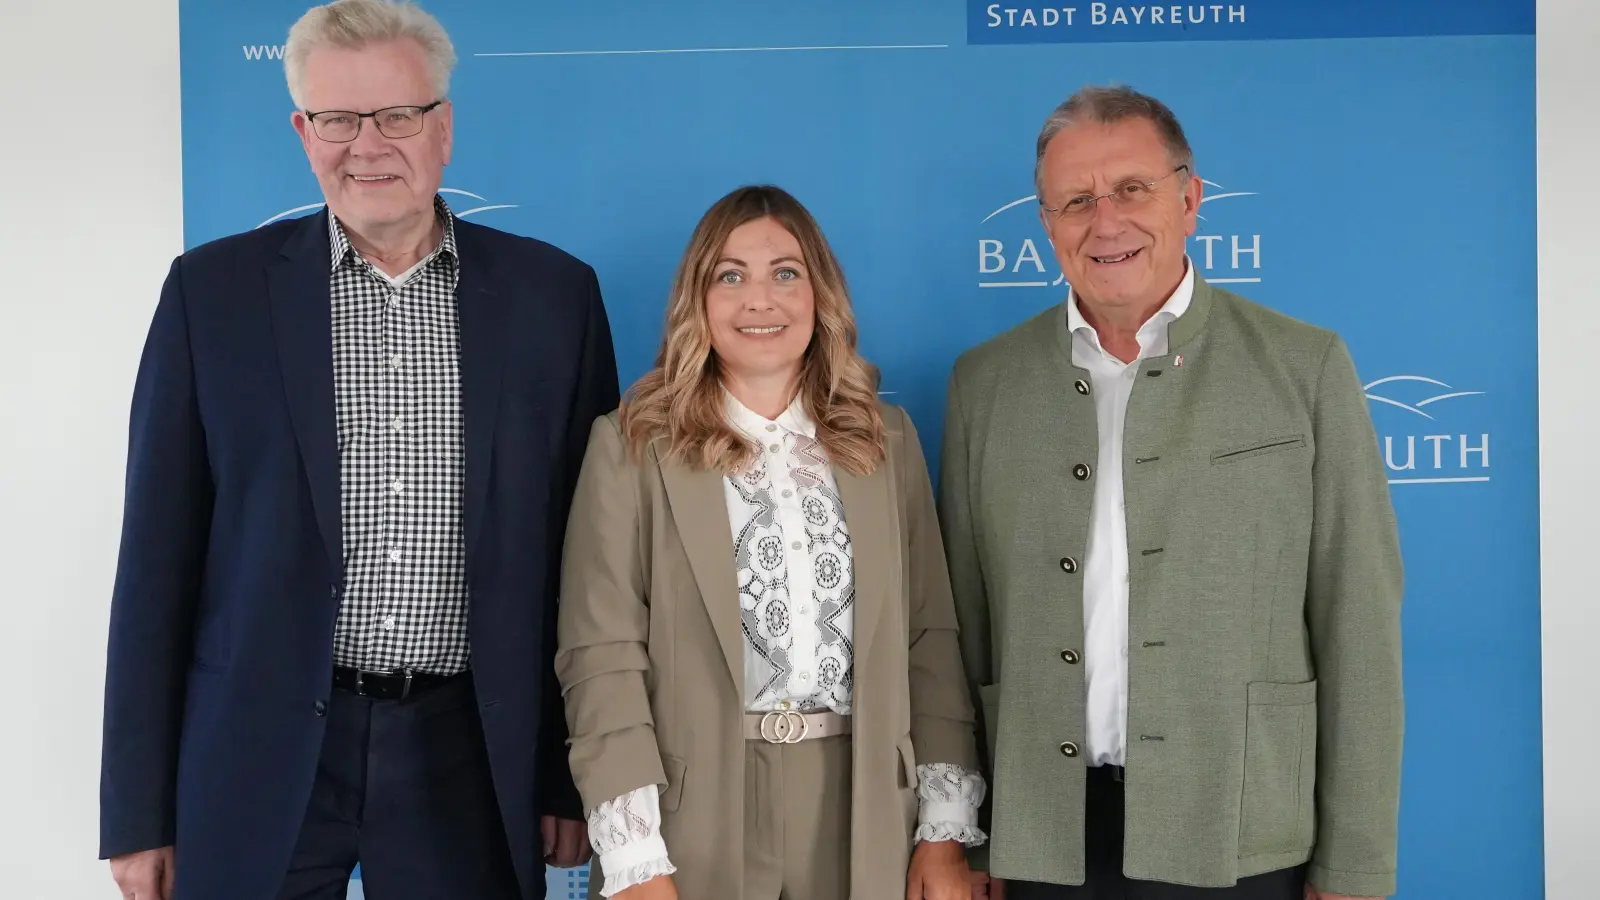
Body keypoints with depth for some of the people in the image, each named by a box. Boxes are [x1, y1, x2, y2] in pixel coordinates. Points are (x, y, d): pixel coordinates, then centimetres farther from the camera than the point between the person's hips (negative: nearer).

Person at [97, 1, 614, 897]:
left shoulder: (553, 292, 1)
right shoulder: (215, 289, 0)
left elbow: (588, 548, 3)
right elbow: (160, 553, 1)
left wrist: (575, 775, 4)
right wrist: (140, 809, 0)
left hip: (473, 755, 1)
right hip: (261, 751, 0)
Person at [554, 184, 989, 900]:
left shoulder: (886, 439, 6)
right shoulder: (633, 446, -3)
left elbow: (930, 639, 4)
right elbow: (602, 657, -8)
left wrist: (946, 830, 0)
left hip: (862, 818, 3)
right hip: (694, 821, -2)